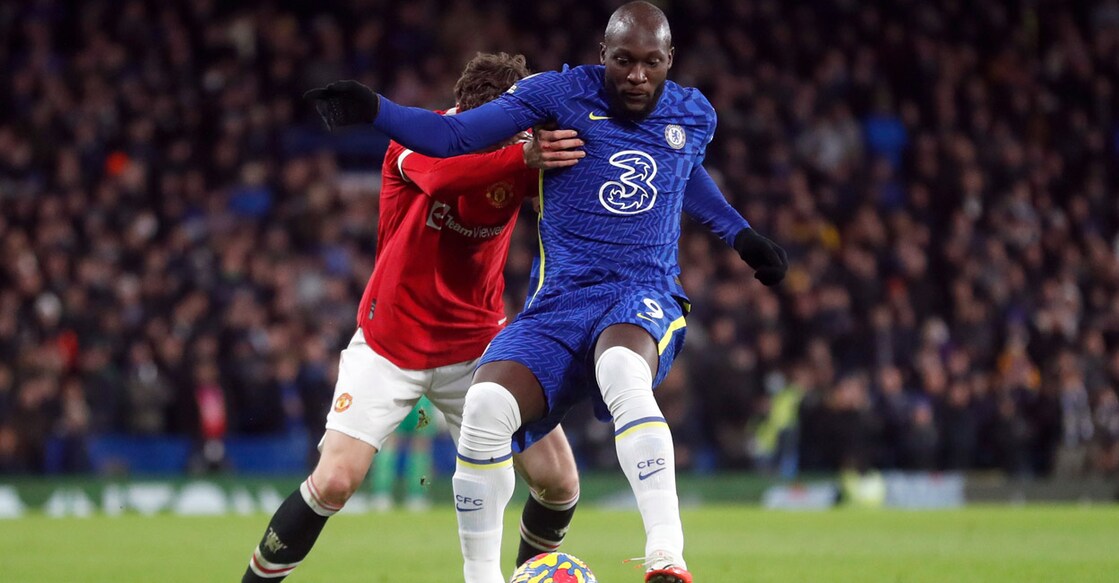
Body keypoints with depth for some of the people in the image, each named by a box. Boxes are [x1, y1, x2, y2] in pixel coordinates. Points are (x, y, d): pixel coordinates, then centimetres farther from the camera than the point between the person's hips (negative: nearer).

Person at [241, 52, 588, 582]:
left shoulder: (518, 155, -9)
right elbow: (442, 175, -41)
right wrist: (524, 157, -54)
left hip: (477, 344, 3)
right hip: (390, 338, -3)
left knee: (559, 483, -5)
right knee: (333, 482, -15)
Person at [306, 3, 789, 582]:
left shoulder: (694, 116, 11)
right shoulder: (560, 94, 1)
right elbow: (452, 136, -3)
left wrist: (741, 235, 39)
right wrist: (374, 109, -17)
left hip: (644, 297, 0)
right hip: (559, 302, 0)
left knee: (622, 373, -39)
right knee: (486, 409, -26)